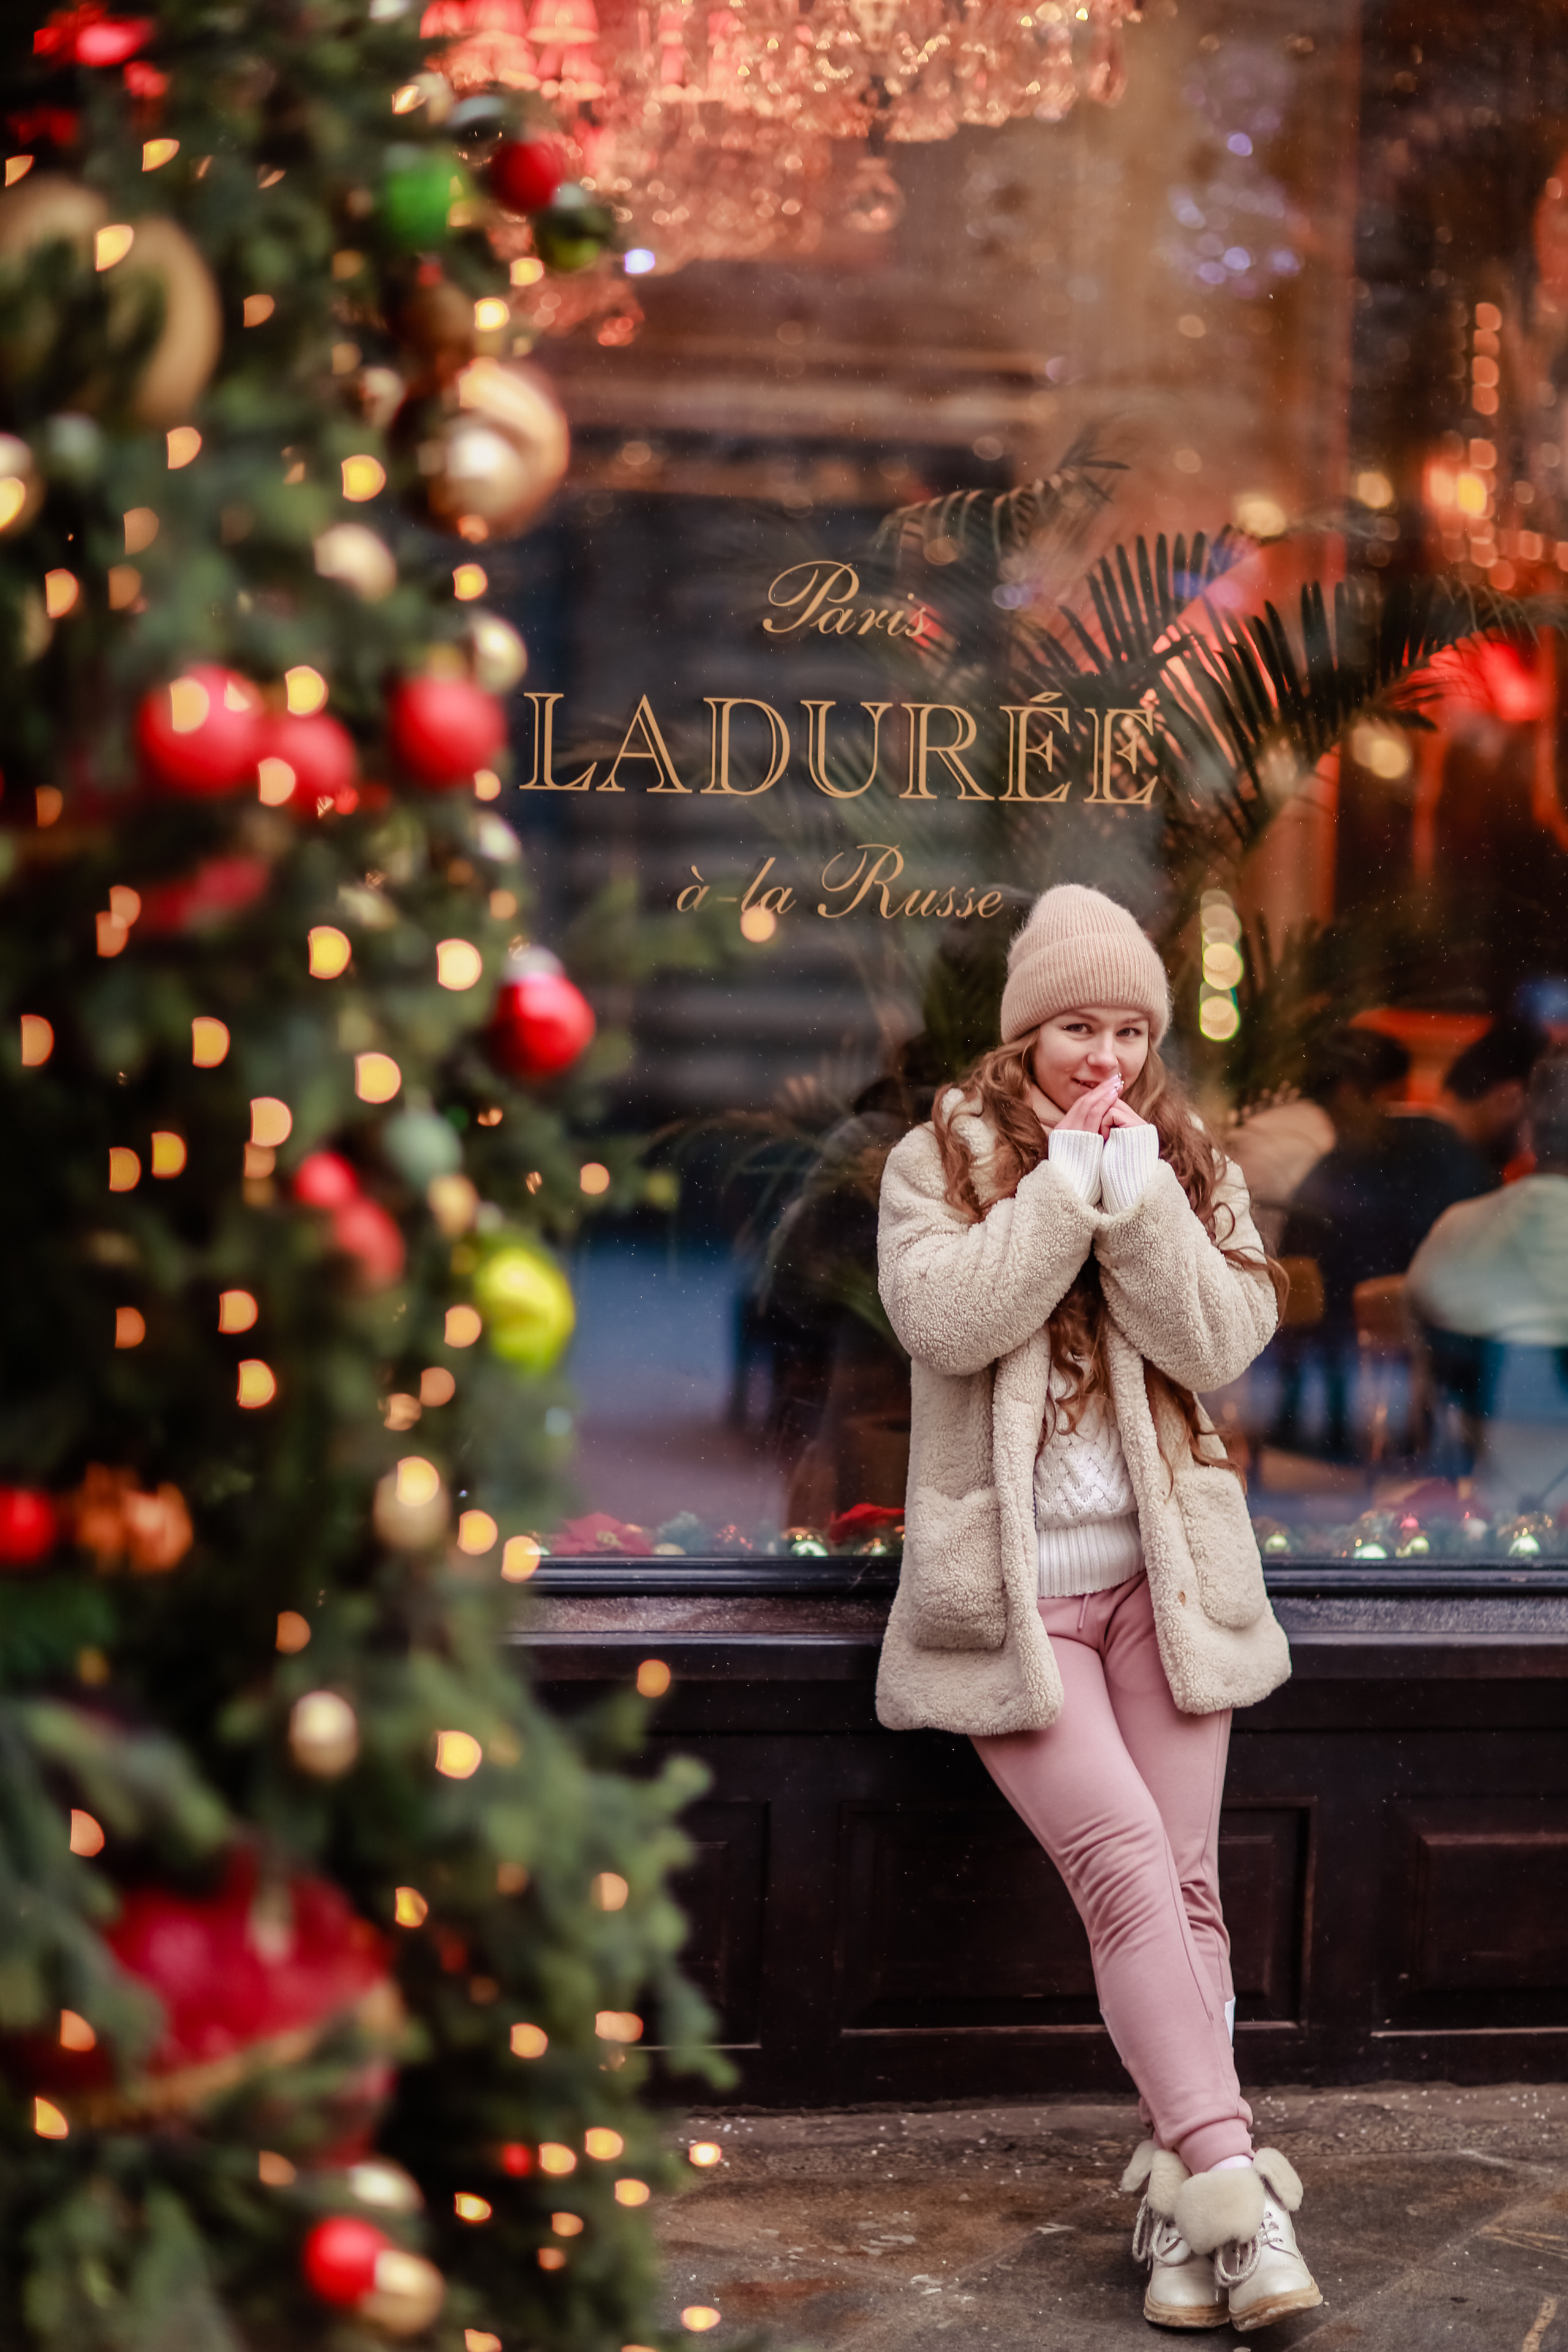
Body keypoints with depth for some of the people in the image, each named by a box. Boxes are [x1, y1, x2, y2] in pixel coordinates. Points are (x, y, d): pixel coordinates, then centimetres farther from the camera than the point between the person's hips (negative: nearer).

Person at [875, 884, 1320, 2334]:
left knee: (1184, 1884, -4)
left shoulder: (1191, 1171, 11)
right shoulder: (939, 1161, 4)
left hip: (1164, 1573, 3)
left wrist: (1135, 1190, -13)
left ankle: (1184, 2199, -1)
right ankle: (1233, 2182, -22)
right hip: (1010, 1588, -3)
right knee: (1126, 1859, -18)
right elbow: (946, 1320, -15)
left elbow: (1221, 1343, -6)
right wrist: (1067, 1180, -13)